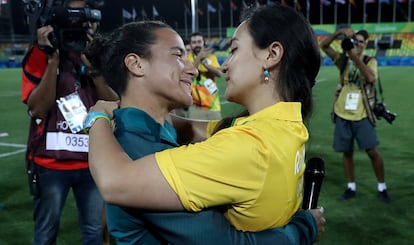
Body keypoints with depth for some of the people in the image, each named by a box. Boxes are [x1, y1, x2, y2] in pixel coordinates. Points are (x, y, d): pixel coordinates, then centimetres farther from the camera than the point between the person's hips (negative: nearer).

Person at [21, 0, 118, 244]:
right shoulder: (41, 54, -4)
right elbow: (38, 109, -14)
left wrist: (92, 65, -16)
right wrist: (53, 59, -19)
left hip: (93, 160, 3)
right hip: (51, 162, -3)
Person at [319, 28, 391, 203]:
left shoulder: (371, 61, 0)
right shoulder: (343, 60, 5)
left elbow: (371, 78, -21)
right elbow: (323, 45, -5)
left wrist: (356, 57, -25)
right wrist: (340, 32, -18)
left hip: (362, 116, -2)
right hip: (343, 115, 2)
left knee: (372, 151, -4)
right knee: (347, 152, 9)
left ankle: (382, 188, 12)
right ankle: (351, 187, 22)